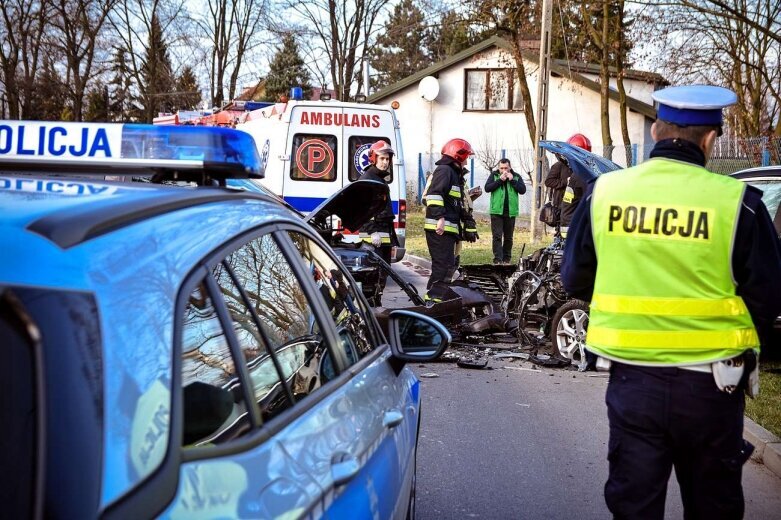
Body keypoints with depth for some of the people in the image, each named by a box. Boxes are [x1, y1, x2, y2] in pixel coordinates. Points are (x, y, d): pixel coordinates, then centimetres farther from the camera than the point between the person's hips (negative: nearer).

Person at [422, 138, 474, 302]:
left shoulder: (452, 172, 25)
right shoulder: (444, 170, -8)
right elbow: (434, 194, -22)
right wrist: (440, 217, -27)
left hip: (447, 228, 11)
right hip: (440, 228, -11)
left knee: (442, 264, 14)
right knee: (445, 264, -14)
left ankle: (432, 296, 19)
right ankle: (434, 296, -16)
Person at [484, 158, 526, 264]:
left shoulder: (516, 177, 7)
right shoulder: (494, 175, 4)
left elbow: (523, 190, -2)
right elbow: (487, 188, -8)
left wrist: (512, 180, -11)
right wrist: (500, 180, -14)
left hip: (511, 212, 2)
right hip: (496, 211, -2)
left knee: (508, 237, 9)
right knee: (497, 236, -7)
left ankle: (507, 259, 18)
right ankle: (498, 259, -9)